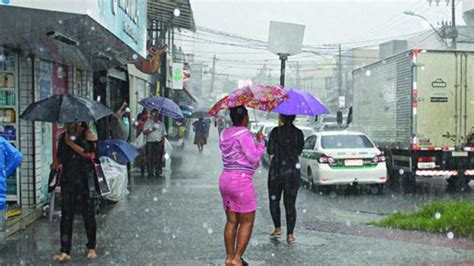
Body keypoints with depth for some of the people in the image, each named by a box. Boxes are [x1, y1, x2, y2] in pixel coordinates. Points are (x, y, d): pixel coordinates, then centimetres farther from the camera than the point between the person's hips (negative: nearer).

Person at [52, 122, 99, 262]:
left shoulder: (87, 134, -2)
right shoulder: (63, 136, 14)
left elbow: (89, 153, -14)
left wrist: (71, 143, -13)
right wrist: (56, 163, 1)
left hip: (84, 180, -4)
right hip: (68, 180, 4)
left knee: (88, 213, 4)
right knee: (66, 215, -1)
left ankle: (91, 248, 18)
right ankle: (65, 251, 1)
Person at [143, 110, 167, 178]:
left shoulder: (161, 124, 14)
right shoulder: (148, 123, 7)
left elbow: (164, 135, 12)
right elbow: (144, 132, -2)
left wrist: (162, 144, 2)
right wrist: (151, 129, -16)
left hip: (159, 143, 2)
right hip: (150, 143, -2)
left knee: (159, 158, -1)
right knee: (149, 158, -4)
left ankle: (158, 172, 6)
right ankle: (150, 173, 1)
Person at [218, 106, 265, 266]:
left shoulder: (225, 134, 10)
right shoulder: (244, 134, -15)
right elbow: (254, 157, -16)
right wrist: (261, 142, -1)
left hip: (225, 179, 8)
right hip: (241, 181, -8)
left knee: (231, 221, 13)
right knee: (247, 222, 1)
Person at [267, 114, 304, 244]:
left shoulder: (276, 131, -10)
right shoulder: (298, 133, -1)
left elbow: (270, 151, -10)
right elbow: (299, 150, 9)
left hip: (276, 171, -2)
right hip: (293, 172, 2)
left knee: (274, 200, 17)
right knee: (290, 203, 6)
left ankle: (278, 229, 20)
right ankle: (290, 235, 3)